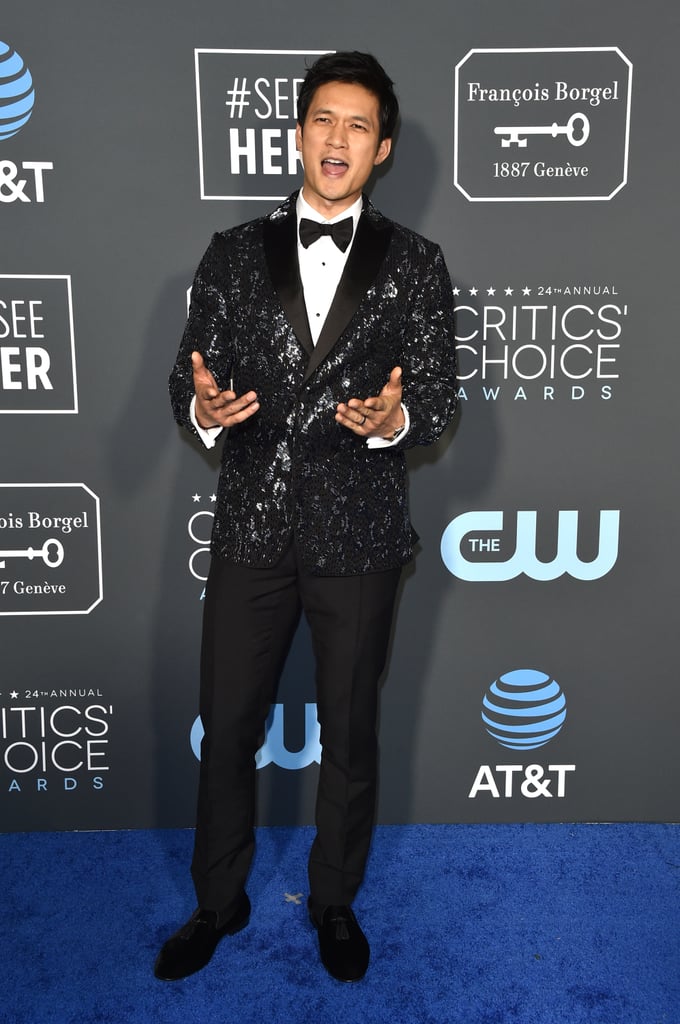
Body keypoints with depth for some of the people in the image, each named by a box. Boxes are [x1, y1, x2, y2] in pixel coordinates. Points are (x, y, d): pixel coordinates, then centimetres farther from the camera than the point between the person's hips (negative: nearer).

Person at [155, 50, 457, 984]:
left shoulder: (416, 265, 2)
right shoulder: (234, 254, 5)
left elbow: (439, 395, -2)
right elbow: (190, 376, 3)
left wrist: (396, 419, -24)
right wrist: (203, 407, -20)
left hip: (358, 538, -1)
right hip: (252, 531, 2)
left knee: (349, 736, 14)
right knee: (226, 729, 12)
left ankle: (335, 901, 39)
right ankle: (219, 901, 38)